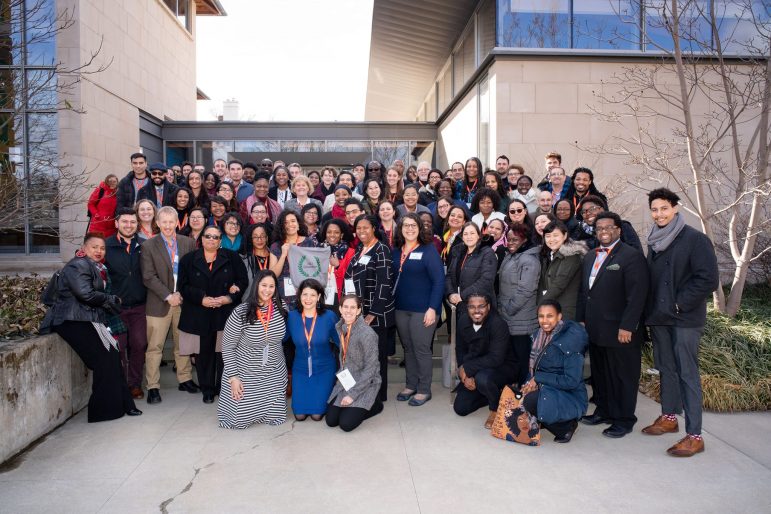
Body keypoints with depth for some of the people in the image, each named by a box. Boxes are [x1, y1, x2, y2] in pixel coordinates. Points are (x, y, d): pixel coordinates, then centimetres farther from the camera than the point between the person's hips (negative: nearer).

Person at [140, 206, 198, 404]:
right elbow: (148, 277, -7)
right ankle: (153, 386, 9)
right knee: (154, 347, 0)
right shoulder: (148, 246, -2)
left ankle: (185, 379, 25)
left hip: (183, 301, 2)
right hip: (159, 304, -2)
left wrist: (182, 294, -6)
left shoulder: (188, 243, 5)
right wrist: (168, 296, -13)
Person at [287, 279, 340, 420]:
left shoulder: (329, 316, -15)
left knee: (317, 415, 0)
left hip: (324, 369, -2)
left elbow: (340, 341, -6)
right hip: (300, 369, 2)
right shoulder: (292, 316, -10)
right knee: (299, 415, 4)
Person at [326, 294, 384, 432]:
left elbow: (370, 368, -21)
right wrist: (341, 377, 5)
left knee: (346, 424, -13)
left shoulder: (367, 334, -23)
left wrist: (353, 394, -20)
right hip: (344, 382, 6)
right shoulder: (340, 327, -2)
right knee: (331, 421, -1)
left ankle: (375, 404, 11)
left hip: (365, 384, -6)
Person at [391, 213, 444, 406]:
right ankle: (411, 385, 27)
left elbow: (439, 280, -11)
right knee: (408, 348, 14)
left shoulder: (429, 250, -7)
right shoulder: (396, 251, 9)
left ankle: (424, 390, 14)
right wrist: (391, 304, 4)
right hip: (401, 309, 5)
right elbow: (393, 278, 12)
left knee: (421, 349, 1)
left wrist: (433, 308, -17)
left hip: (423, 309, -5)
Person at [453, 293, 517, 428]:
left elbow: (496, 358, -31)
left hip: (502, 368, -6)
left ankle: (496, 408, -6)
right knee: (460, 408, -1)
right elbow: (460, 351, -1)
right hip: (475, 371, 6)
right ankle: (494, 394, 22)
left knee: (482, 378, -38)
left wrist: (467, 368, -27)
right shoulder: (463, 321, -9)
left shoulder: (498, 324, -26)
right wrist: (465, 376, -15)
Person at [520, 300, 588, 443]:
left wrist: (538, 378, -20)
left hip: (569, 397, -7)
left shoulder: (570, 341, -19)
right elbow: (534, 367, 11)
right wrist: (531, 384, -10)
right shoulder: (539, 335, 2)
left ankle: (566, 425, -5)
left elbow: (572, 381, -21)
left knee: (531, 401, -32)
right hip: (543, 389, 7)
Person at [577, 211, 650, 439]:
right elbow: (583, 291, 19)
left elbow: (637, 295, -15)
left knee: (623, 376, 4)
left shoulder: (632, 256, -9)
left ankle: (624, 419, 17)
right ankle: (604, 411, 29)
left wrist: (627, 327, -18)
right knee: (599, 374, 15)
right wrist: (581, 319, 12)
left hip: (620, 331, -7)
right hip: (595, 330, 7)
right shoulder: (590, 257, 16)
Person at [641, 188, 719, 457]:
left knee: (687, 374, -4)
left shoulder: (695, 239, -9)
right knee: (666, 369, 15)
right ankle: (668, 417, 29)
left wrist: (679, 304, -12)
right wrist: (651, 310, 8)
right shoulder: (655, 241, 10)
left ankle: (694, 436, 2)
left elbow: (709, 279, -14)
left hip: (685, 319, -6)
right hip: (659, 318, 6)